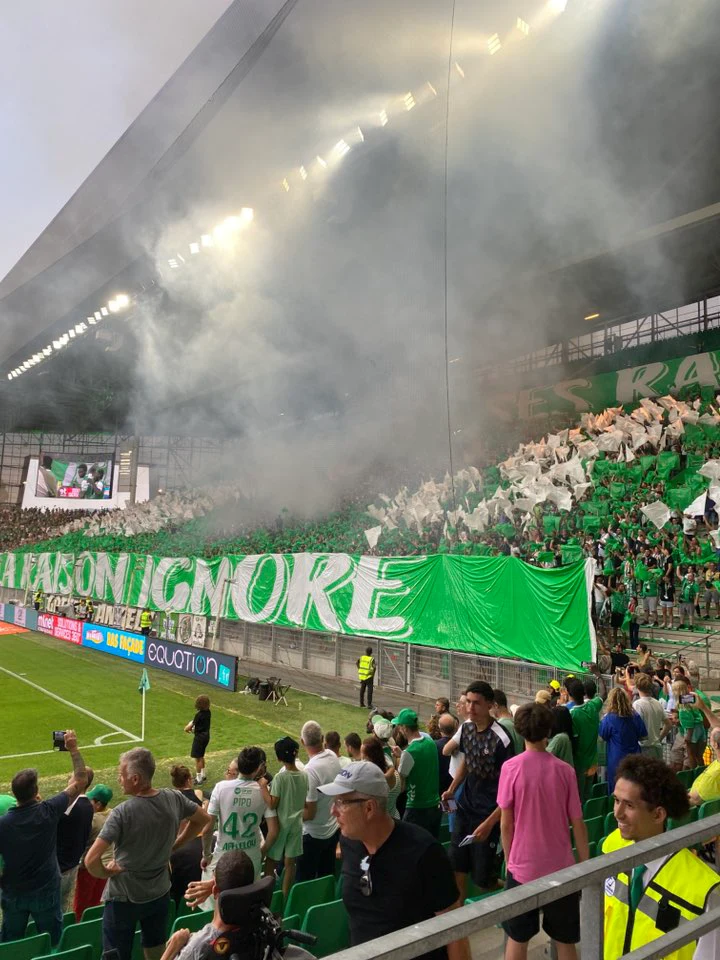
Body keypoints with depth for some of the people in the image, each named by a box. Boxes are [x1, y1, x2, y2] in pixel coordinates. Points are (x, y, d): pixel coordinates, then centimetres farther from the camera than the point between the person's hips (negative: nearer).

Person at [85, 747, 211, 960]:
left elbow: (91, 860, -30)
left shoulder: (122, 813, -27)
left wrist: (107, 872, -9)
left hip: (124, 897, -5)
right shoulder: (174, 799, -12)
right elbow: (203, 820, 5)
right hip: (160, 894, 5)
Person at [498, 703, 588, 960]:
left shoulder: (510, 767, -12)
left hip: (522, 867, -1)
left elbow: (506, 824, -7)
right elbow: (578, 824, -3)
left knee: (517, 939, 15)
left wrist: (509, 860, 8)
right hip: (561, 868, 1)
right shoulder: (565, 770, -8)